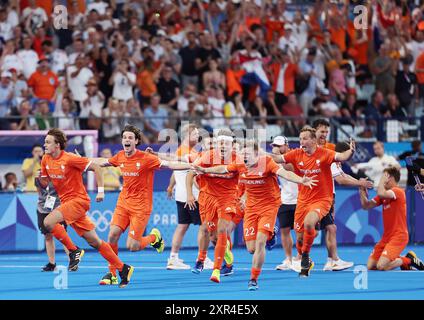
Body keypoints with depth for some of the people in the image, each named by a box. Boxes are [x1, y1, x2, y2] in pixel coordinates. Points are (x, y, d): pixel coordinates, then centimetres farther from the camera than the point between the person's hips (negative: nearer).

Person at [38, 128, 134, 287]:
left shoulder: (69, 159, -16)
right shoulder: (46, 160, 6)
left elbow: (95, 167, -12)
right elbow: (44, 184, 14)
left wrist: (100, 190, -14)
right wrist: (39, 178, -8)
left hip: (78, 199, -7)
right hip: (66, 201, 7)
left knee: (49, 222, -25)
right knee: (94, 241, 6)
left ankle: (74, 251, -10)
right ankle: (123, 269, 12)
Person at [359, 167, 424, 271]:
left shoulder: (398, 191, -13)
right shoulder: (385, 194, 13)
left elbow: (381, 193, -31)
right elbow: (366, 206, 14)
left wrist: (382, 178, -15)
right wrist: (362, 191, 1)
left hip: (398, 236, -9)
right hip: (386, 237, 9)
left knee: (381, 266, -22)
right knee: (370, 266, 2)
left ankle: (408, 260, 1)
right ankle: (399, 260, 16)